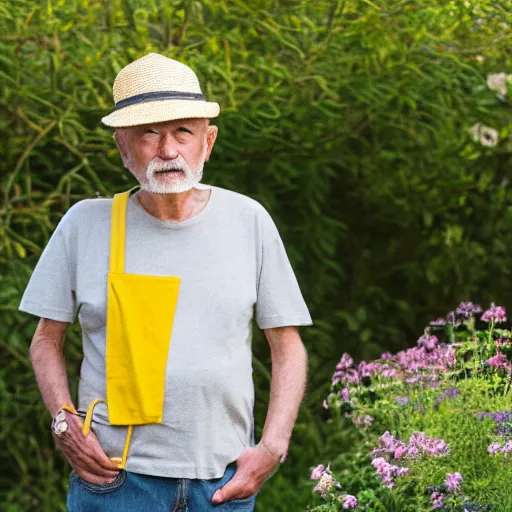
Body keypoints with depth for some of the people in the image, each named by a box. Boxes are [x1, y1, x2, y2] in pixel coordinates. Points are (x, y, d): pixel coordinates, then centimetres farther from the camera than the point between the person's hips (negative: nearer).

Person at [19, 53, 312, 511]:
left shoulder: (248, 221, 2)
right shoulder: (86, 224, 0)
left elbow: (288, 347, 7)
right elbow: (47, 340, 10)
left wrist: (272, 448, -3)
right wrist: (64, 422, -6)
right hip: (114, 474, -1)